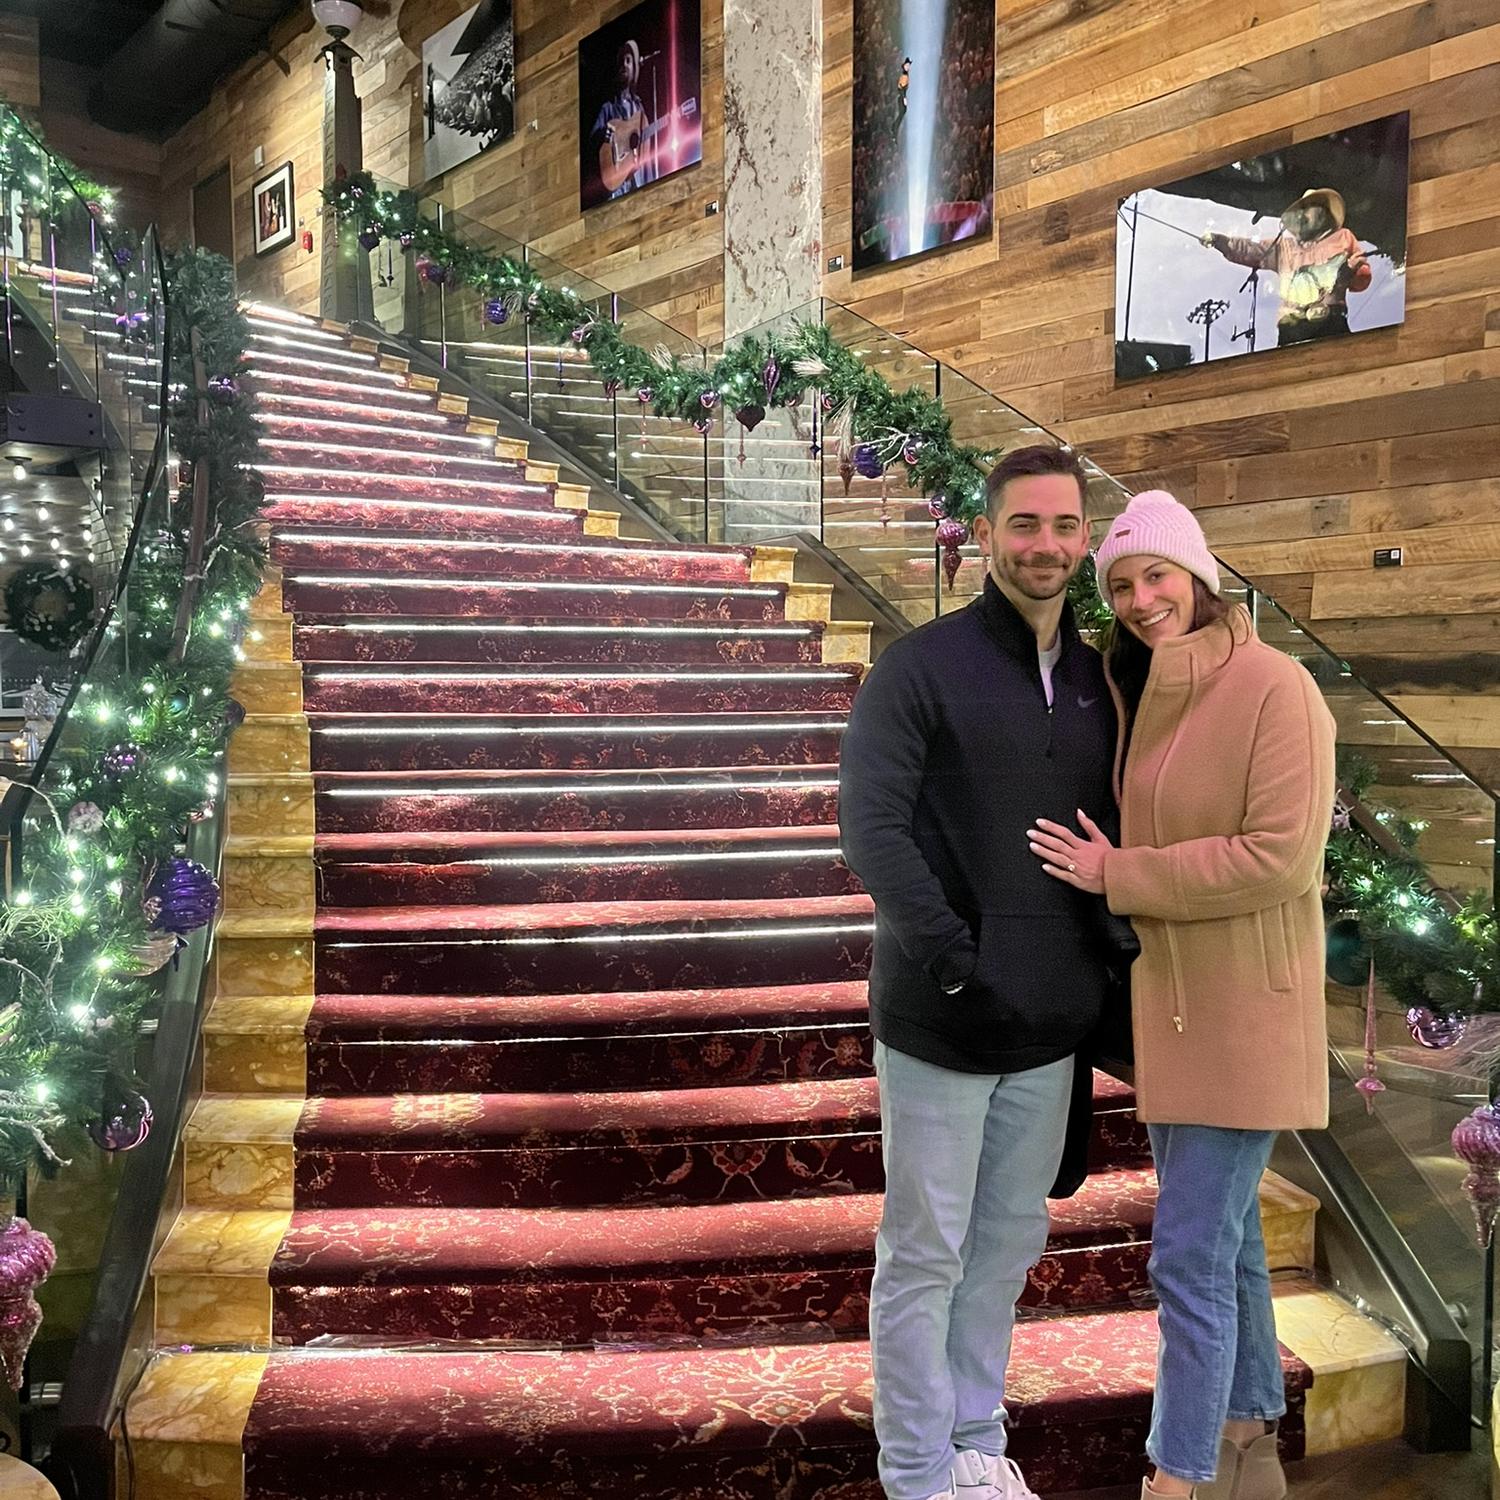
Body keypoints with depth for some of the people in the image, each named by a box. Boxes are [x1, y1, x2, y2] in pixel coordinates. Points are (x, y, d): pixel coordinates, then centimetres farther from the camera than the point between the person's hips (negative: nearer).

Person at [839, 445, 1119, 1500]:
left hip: (1053, 1023, 6)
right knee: (926, 1254, 7)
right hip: (940, 1019, -6)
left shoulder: (1099, 680, 9)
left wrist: (1111, 946, 4)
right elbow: (871, 825, -15)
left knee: (1008, 1244, 18)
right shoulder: (922, 667, -9)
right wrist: (953, 958, -19)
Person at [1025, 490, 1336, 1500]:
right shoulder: (1137, 694, 7)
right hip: (1166, 1001, 8)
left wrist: (1119, 876, -19)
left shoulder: (1275, 688, -16)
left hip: (1243, 1010, -8)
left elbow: (1281, 856, -23)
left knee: (1190, 1255, -5)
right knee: (1227, 1233, 20)